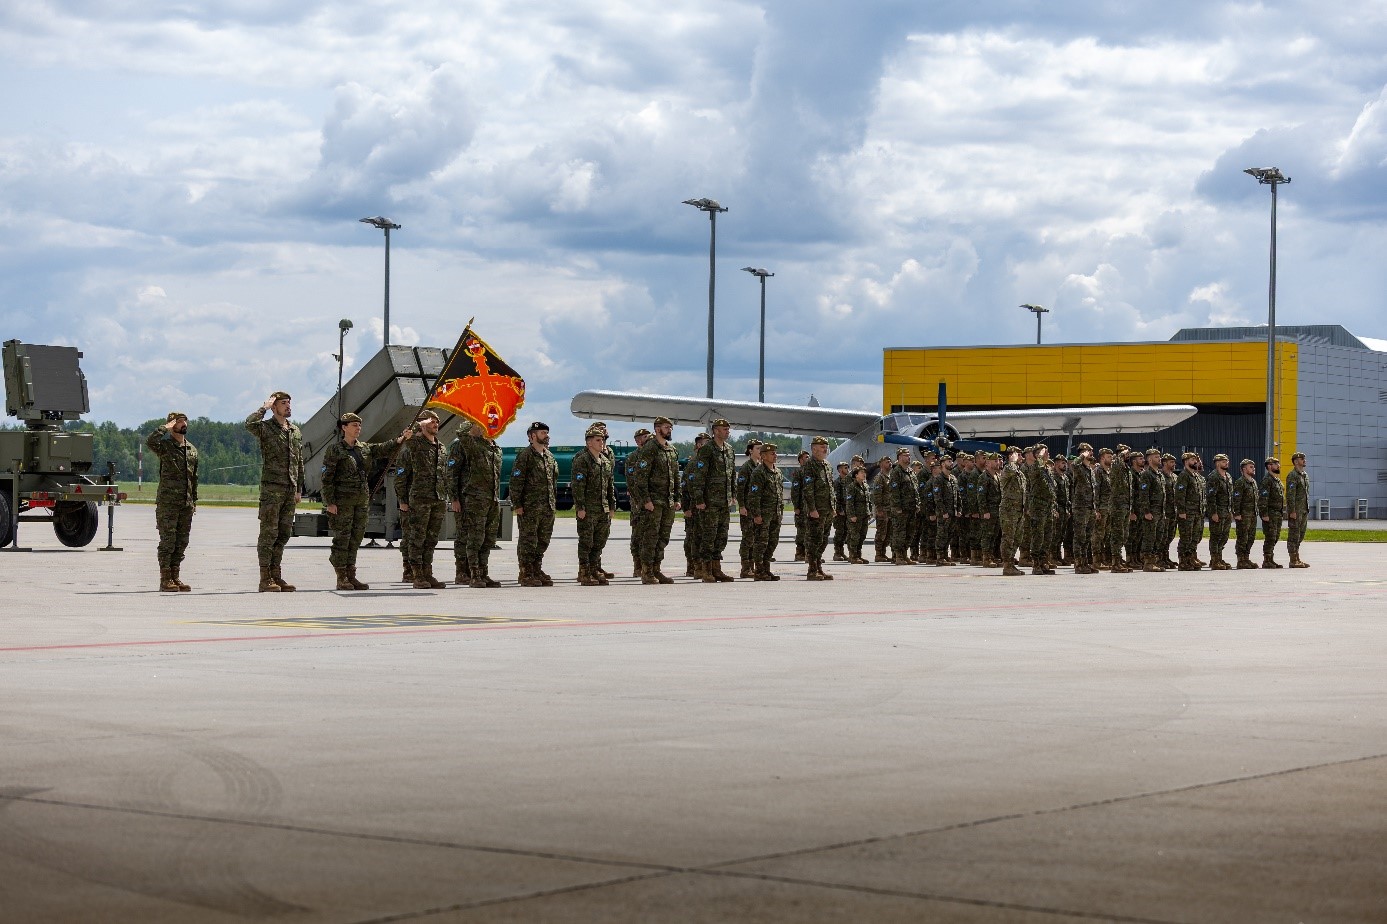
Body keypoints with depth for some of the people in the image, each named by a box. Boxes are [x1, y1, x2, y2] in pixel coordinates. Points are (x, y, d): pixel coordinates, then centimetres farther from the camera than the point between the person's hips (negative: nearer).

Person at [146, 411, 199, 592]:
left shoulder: (192, 450, 15)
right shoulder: (165, 446, -4)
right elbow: (149, 441, -27)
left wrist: (194, 500, 17)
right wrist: (166, 428, -16)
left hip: (186, 503, 6)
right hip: (167, 502, -6)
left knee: (181, 542, 7)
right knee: (168, 540, -5)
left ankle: (175, 577, 14)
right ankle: (165, 579, -2)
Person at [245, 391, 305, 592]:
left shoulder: (296, 432, 16)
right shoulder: (265, 428, -4)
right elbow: (250, 424, -28)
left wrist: (299, 489, 17)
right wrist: (264, 407, -14)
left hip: (290, 489, 7)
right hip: (271, 488, -7)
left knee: (284, 534, 8)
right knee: (269, 533, -6)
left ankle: (276, 574, 14)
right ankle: (265, 578, -5)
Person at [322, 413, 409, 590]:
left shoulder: (365, 449, 14)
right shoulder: (334, 450, -4)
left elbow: (383, 449, 2)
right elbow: (327, 478, -7)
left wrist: (400, 439, -16)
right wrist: (330, 502, -14)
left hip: (362, 500, 6)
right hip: (342, 500, -6)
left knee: (356, 538, 7)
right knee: (342, 537, -5)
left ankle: (351, 576, 13)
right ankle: (341, 579, -1)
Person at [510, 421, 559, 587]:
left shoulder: (549, 456, 15)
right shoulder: (525, 455, -8)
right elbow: (516, 481, -11)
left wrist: (552, 501, 17)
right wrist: (517, 504, -14)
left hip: (548, 507, 7)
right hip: (529, 506, -7)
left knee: (543, 540, 10)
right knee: (528, 540, -3)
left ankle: (537, 571, 19)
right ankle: (526, 574, 0)